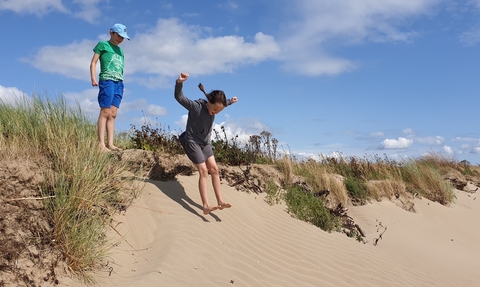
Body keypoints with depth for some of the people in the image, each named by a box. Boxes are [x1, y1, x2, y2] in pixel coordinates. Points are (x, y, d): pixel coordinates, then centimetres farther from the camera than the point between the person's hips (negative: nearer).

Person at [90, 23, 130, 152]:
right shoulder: (103, 44, 7)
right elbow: (93, 62, 2)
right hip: (107, 81, -6)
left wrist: (120, 81, 10)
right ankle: (101, 143, -11)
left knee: (113, 113, 1)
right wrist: (93, 78, -10)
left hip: (119, 83, 6)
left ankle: (110, 143, 0)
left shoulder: (120, 50, 23)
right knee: (105, 112, -10)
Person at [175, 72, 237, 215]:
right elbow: (179, 97, -34)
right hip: (192, 142, -7)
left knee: (214, 169, 3)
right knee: (203, 171, -13)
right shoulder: (196, 107, -23)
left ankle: (220, 201, 8)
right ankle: (206, 206, -13)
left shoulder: (215, 108, -2)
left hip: (205, 143, 8)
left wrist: (230, 101, 22)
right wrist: (179, 83, -50)